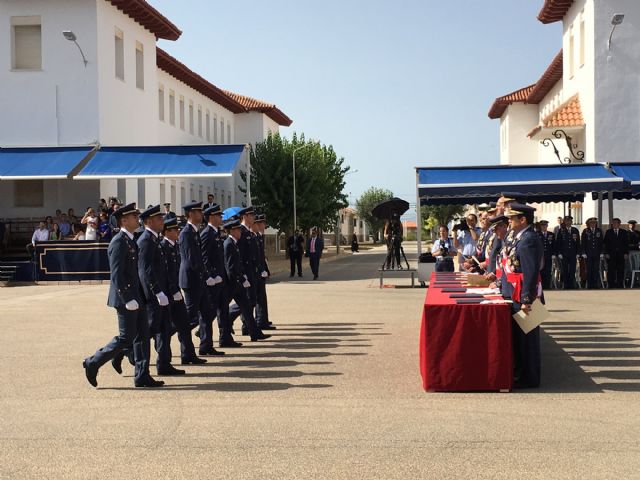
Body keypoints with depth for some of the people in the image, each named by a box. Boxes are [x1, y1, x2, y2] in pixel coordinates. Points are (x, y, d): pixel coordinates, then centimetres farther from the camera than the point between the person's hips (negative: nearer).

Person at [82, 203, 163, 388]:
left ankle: (142, 376, 13)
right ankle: (93, 363, 10)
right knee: (125, 338, -4)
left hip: (135, 296, 10)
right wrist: (128, 299, -23)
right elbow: (117, 274, -21)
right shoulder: (119, 243, -16)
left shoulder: (130, 241, 14)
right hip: (125, 298, -10)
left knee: (142, 335, 8)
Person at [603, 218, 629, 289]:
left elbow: (626, 243, 8)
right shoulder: (608, 232, 9)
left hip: (621, 255, 1)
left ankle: (620, 285, 6)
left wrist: (626, 253, -2)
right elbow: (606, 243, 4)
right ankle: (611, 285, 0)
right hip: (611, 255, -1)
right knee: (611, 270, -4)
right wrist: (606, 253, -6)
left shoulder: (624, 232, 11)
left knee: (620, 270, 1)